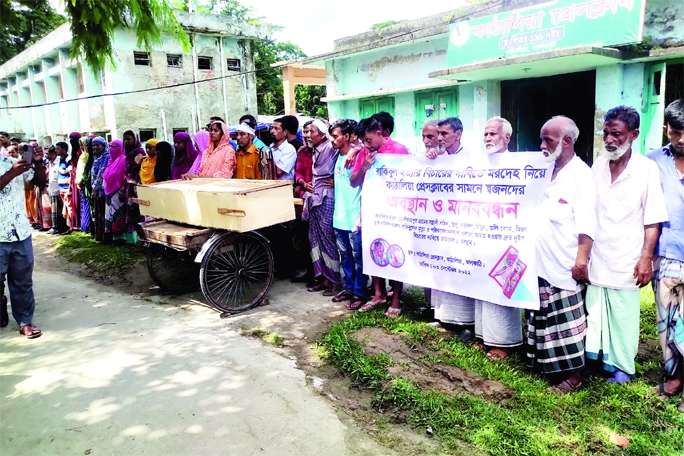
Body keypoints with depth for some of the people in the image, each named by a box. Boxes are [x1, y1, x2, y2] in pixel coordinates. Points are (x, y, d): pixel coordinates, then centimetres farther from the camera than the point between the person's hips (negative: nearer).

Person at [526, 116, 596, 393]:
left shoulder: (580, 174, -11)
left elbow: (586, 224, -17)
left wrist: (582, 259, -21)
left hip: (564, 265, -8)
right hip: (540, 263, 8)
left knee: (567, 321, 2)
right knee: (543, 319, 16)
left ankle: (573, 374, 14)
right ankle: (544, 363, 29)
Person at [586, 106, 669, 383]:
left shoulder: (646, 169, -8)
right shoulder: (598, 165, 4)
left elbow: (652, 220, -6)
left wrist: (646, 259, -10)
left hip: (626, 262, -3)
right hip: (597, 258, 4)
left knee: (623, 316, 5)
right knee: (594, 311, 10)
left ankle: (621, 366, 21)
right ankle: (595, 355, 25)